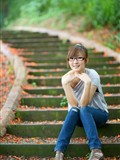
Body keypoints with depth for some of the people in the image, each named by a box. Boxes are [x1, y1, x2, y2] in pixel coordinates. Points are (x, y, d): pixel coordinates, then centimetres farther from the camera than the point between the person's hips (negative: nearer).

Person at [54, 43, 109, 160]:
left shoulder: (92, 75, -20)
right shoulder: (67, 78, -10)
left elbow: (83, 104, -29)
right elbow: (74, 104, -22)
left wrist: (87, 82, -39)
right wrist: (65, 84, -31)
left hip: (98, 114, -2)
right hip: (80, 118, 3)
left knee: (83, 110, -34)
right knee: (74, 110, -31)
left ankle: (96, 151, -41)